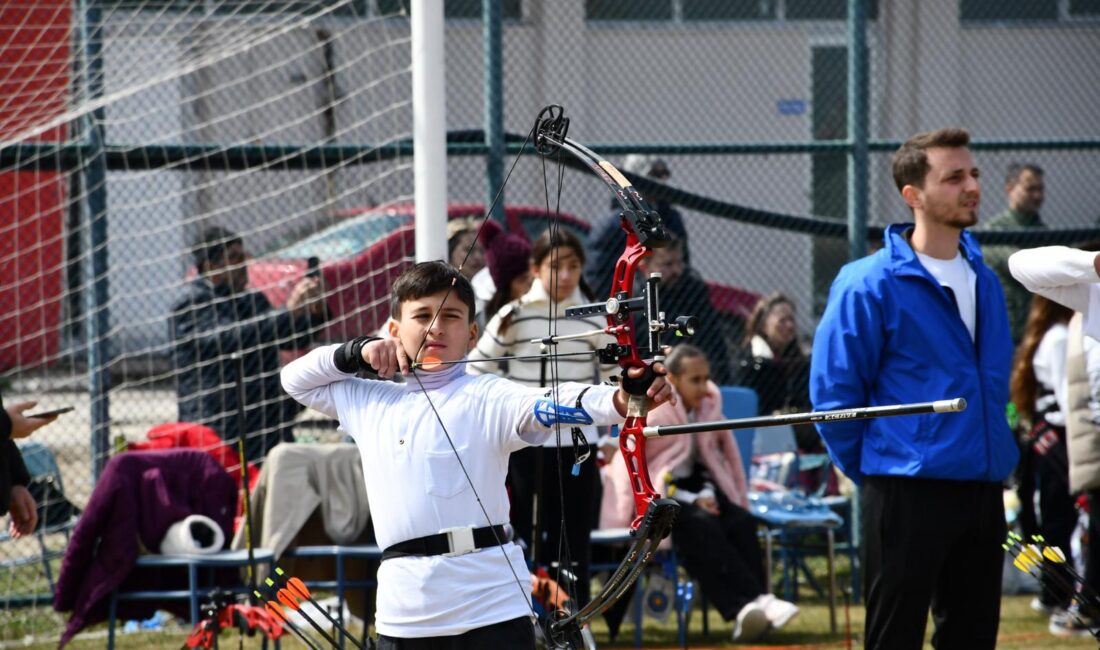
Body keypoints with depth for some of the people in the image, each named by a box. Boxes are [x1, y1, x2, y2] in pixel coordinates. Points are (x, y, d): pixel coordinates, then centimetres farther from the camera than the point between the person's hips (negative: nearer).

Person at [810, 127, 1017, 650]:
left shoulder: (985, 280, 11)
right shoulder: (869, 286, -11)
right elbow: (833, 392, -9)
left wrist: (995, 458, 17)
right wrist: (870, 471, -3)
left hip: (983, 490, 7)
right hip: (909, 496, -7)